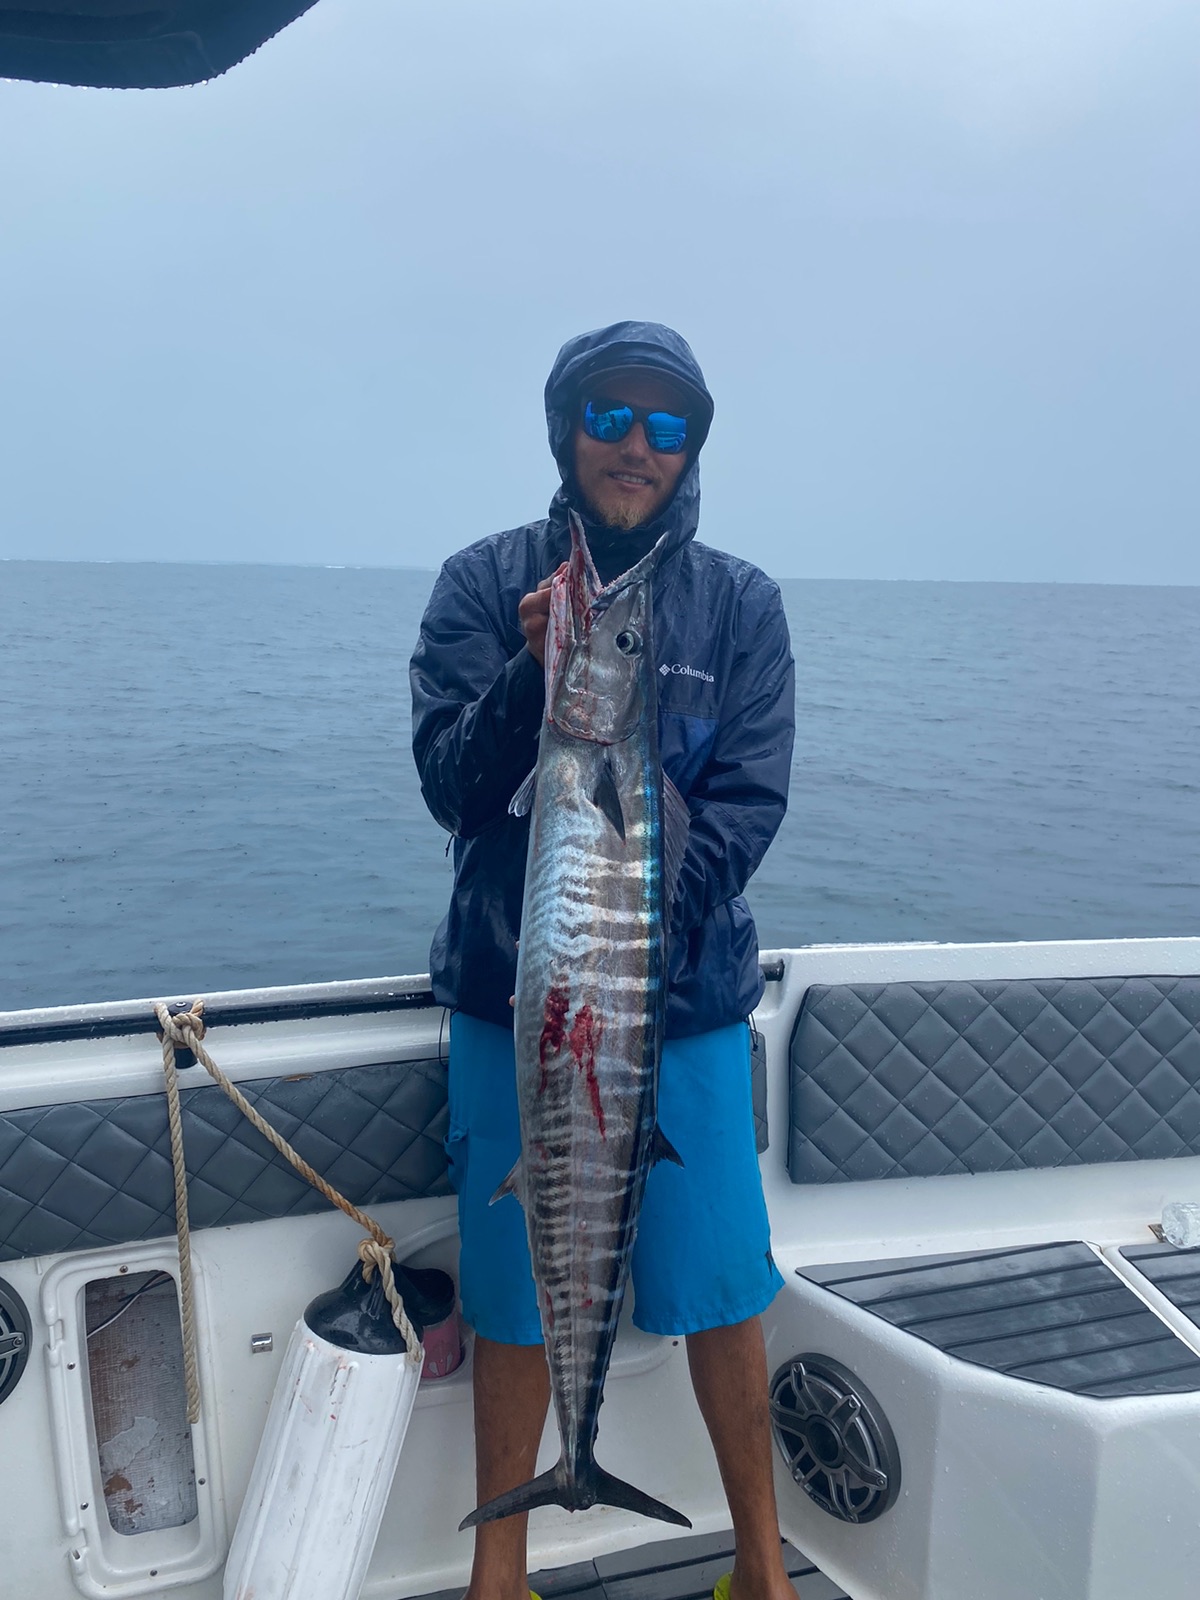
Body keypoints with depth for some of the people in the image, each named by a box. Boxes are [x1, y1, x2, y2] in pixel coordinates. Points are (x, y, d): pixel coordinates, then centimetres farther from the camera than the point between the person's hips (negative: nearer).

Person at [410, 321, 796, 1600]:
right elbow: (449, 785, -6)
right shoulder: (486, 584, 1)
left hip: (690, 999, 1)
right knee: (513, 1291, 10)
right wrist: (534, 671, -22)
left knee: (721, 1286, 8)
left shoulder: (739, 604, 3)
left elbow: (750, 801, -4)